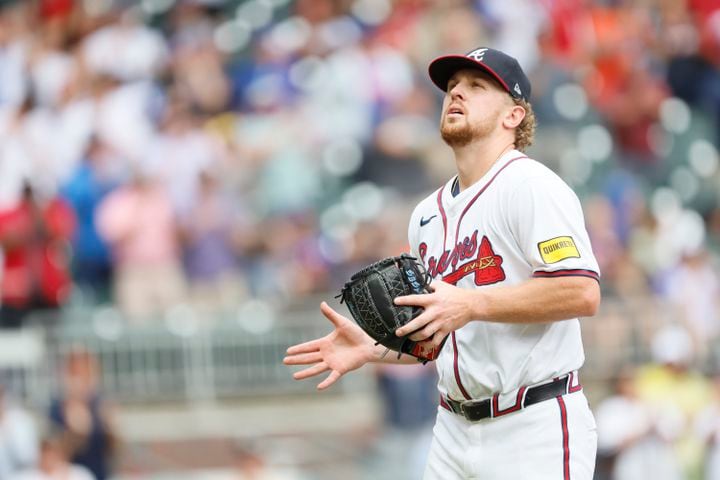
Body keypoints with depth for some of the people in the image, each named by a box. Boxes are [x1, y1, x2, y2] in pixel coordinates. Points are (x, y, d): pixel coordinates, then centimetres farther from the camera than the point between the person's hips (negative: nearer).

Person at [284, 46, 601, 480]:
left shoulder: (530, 185, -8)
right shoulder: (428, 214, 17)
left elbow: (583, 293, -21)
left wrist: (471, 304, -25)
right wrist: (369, 348, 5)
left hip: (535, 431, -7)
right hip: (454, 433, 8)